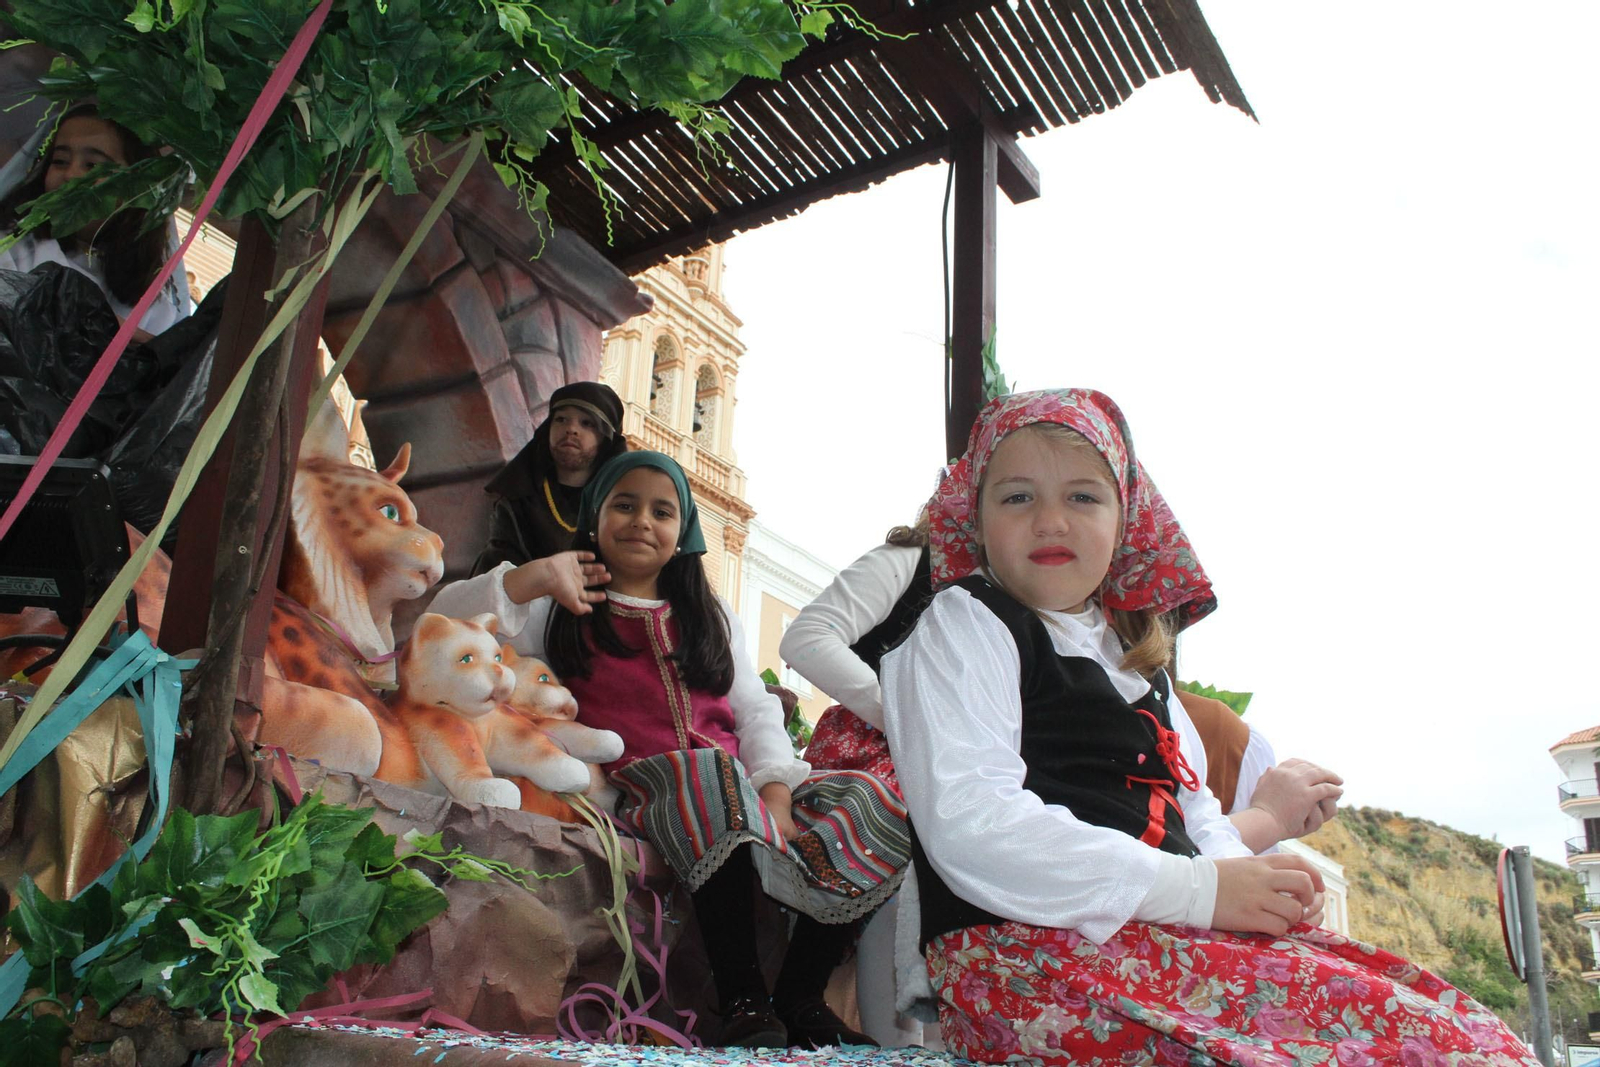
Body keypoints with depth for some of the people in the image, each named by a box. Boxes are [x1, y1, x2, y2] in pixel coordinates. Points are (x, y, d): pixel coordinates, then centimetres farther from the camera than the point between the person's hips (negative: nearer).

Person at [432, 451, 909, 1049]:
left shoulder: (710, 618, 26)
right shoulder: (564, 611, 16)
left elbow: (756, 709, 13)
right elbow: (442, 624, 4)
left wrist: (775, 789, -7)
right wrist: (535, 577, -10)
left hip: (742, 788, 4)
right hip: (638, 790, -4)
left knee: (871, 807, -21)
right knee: (713, 778, -39)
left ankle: (798, 999, -14)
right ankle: (743, 1002, -29)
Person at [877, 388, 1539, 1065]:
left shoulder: (1131, 652, 24)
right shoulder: (963, 627, -1)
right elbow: (969, 827, -16)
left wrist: (1239, 875, 1)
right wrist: (1194, 889, -18)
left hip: (1162, 938, 8)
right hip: (1020, 955, -7)